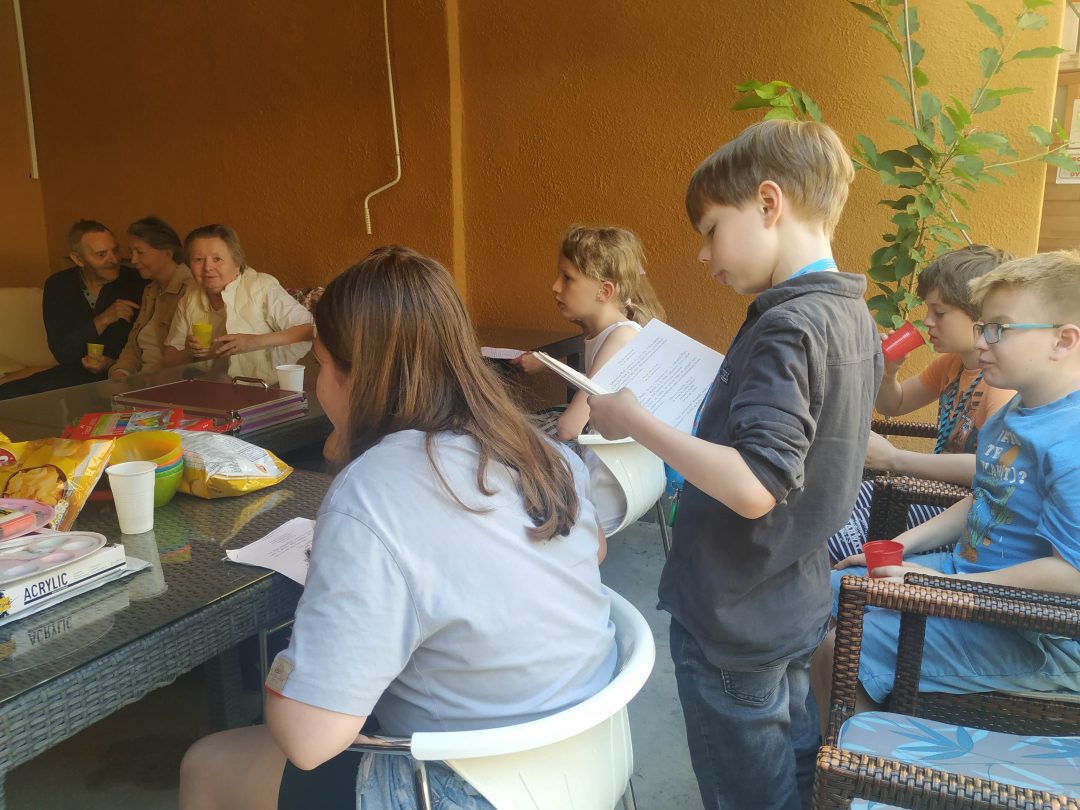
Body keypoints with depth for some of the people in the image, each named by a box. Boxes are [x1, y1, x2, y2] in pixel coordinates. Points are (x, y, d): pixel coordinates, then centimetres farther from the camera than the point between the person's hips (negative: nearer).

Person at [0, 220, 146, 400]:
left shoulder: (134, 282, -7)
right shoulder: (57, 285, 1)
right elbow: (62, 352, -7)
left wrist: (111, 363, -21)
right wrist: (103, 320, -18)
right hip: (74, 372, 4)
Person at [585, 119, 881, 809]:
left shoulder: (786, 326, -25)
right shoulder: (853, 316, 4)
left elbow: (754, 486, -34)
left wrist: (636, 422, -25)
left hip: (733, 623, -9)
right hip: (797, 604, 9)